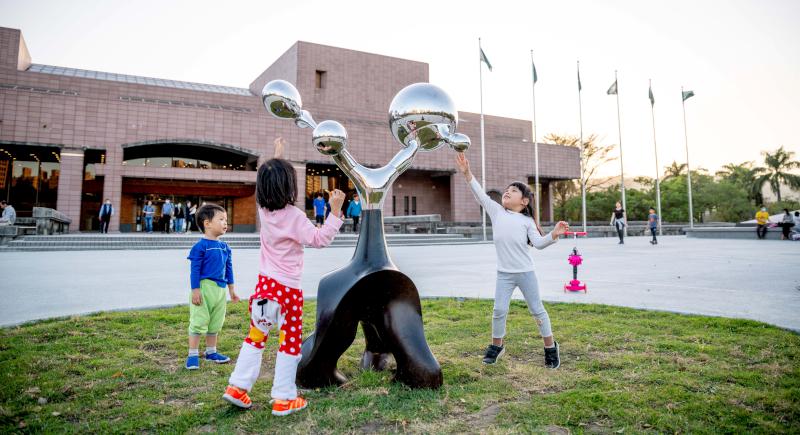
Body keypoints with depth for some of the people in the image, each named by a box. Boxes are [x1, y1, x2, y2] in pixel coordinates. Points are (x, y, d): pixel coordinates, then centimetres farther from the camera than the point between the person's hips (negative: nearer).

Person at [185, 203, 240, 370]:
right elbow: (194, 269, -12)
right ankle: (193, 355, 10)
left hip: (220, 289, 7)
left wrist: (231, 289, 20)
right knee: (199, 321, -1)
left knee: (216, 322, 15)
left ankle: (211, 352, 30)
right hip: (204, 287, -7)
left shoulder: (225, 247, 9)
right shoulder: (200, 246, -12)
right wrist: (195, 290, -16)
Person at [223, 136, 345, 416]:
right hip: (288, 288, -6)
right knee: (290, 342, 5)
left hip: (265, 283, 6)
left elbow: (268, 182, 22)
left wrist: (277, 156, 30)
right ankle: (283, 399, 10)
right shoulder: (294, 216, -16)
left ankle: (237, 386, 20)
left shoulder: (264, 210, 3)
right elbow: (319, 239, -17)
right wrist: (335, 210, -20)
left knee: (256, 336, 18)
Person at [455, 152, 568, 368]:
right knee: (499, 310, -1)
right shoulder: (496, 211, 4)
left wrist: (553, 235, -24)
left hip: (525, 273, -1)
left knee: (537, 310, 8)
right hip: (504, 274, 1)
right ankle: (496, 345, 21)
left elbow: (538, 243, -6)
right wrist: (467, 173, -12)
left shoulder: (527, 221, 0)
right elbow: (480, 194, -3)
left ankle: (550, 347, 24)